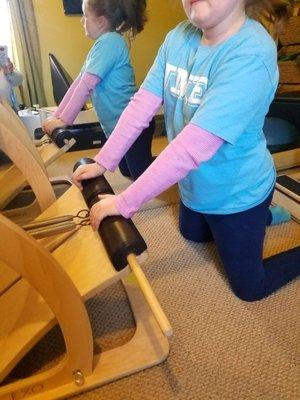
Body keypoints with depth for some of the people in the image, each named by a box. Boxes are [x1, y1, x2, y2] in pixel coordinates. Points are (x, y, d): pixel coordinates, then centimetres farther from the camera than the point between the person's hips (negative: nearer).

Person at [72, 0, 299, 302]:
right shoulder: (179, 38, -9)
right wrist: (103, 162, -14)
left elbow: (195, 145, -36)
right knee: (192, 234, 33)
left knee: (249, 288, 11)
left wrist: (125, 202, -34)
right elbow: (142, 104, -10)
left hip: (237, 194, -6)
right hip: (195, 185, 7)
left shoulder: (251, 55, -30)